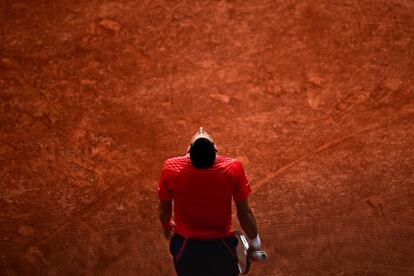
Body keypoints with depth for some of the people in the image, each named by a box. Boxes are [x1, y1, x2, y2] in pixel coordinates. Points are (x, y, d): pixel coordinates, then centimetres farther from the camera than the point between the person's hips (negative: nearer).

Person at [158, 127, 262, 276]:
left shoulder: (171, 168, -22)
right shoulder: (233, 168, -24)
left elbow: (164, 209, -5)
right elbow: (244, 213, -13)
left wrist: (166, 226, 19)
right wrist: (254, 241, 7)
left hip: (186, 246, 1)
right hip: (222, 247, 0)